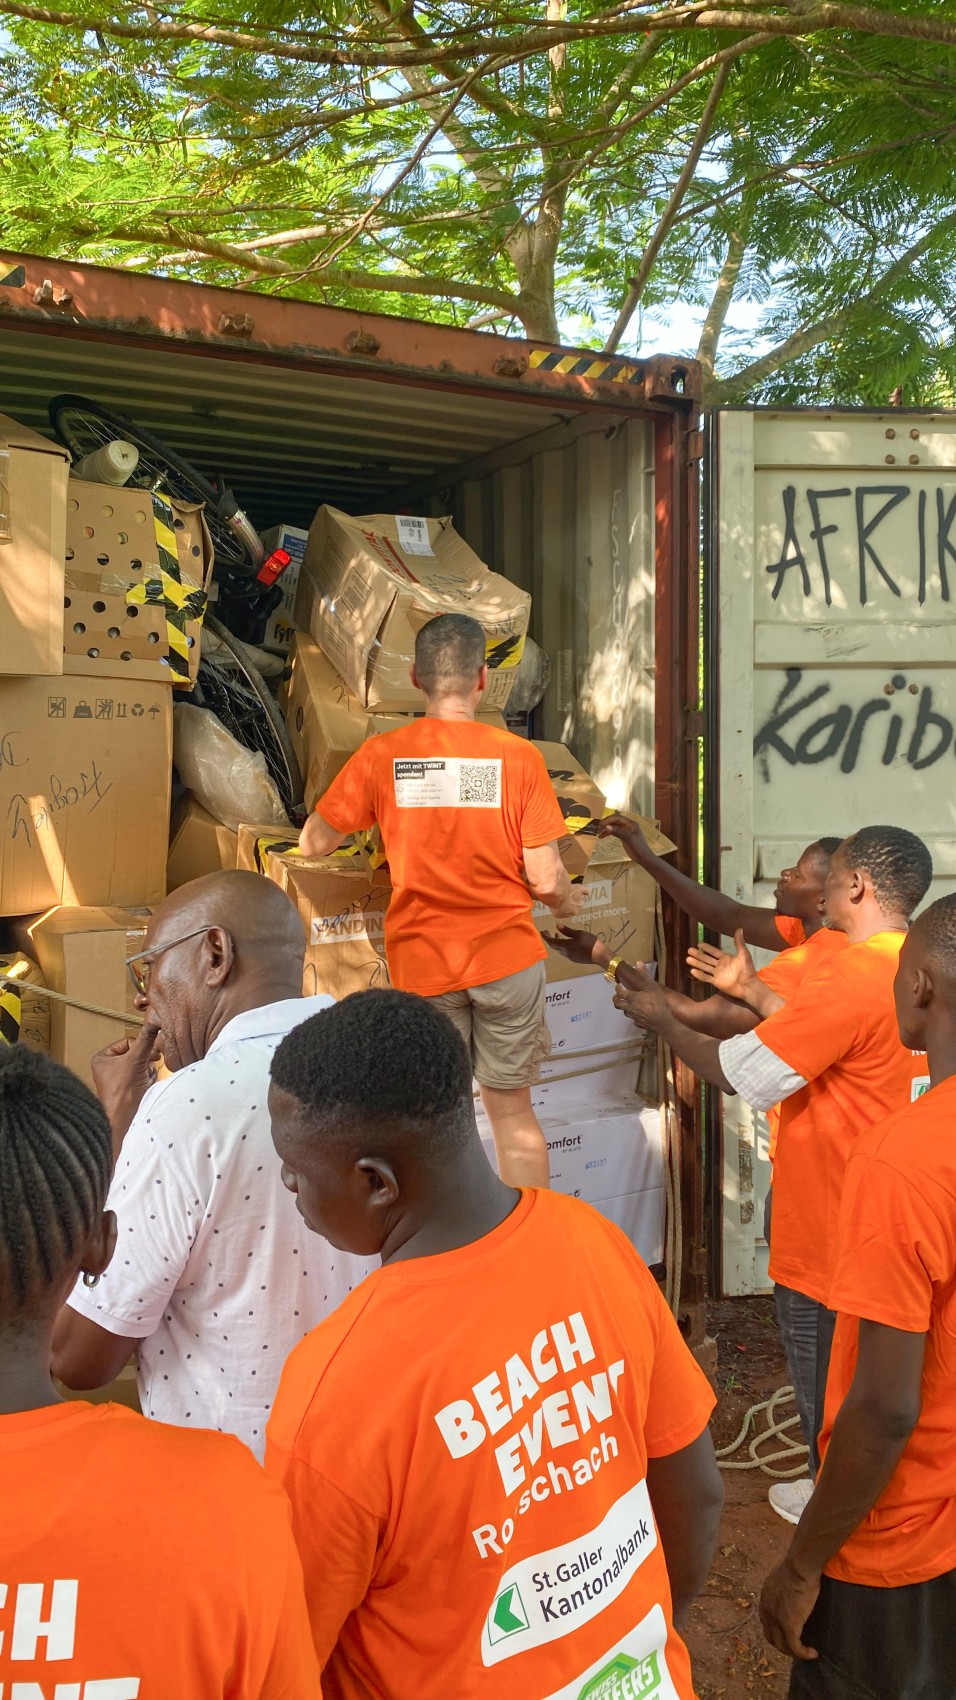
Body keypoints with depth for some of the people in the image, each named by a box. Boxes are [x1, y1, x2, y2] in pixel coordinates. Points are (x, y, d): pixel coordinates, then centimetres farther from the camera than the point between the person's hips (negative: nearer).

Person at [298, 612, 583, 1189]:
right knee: (513, 1111, 14)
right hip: (507, 956, 0)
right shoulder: (518, 756, -8)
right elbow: (544, 879, -9)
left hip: (422, 962, 0)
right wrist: (567, 902, 14)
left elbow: (313, 844, 1)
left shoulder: (381, 755, -6)